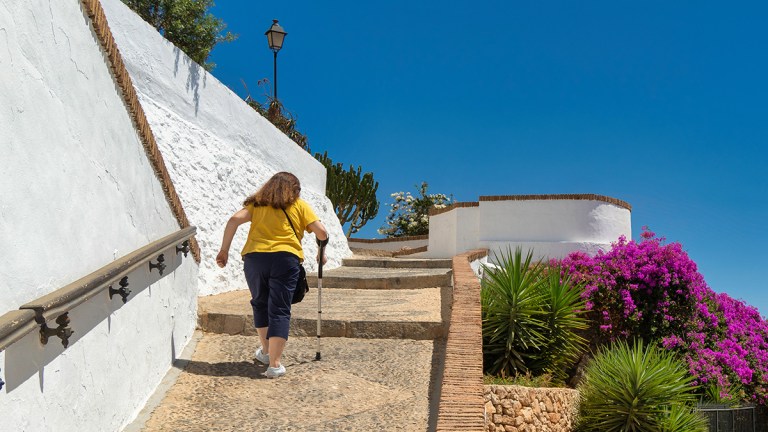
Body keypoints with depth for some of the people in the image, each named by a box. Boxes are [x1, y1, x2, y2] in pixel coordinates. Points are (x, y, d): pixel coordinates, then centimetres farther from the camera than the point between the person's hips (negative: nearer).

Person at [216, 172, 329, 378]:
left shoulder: (257, 203, 19)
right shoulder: (300, 205, 15)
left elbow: (234, 219, 4)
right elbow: (321, 232, 6)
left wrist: (224, 249, 5)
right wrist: (321, 251, 23)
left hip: (254, 257, 2)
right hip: (285, 258, -2)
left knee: (260, 304, 22)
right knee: (279, 310, 1)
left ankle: (266, 352, 34)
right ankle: (274, 364, -4)